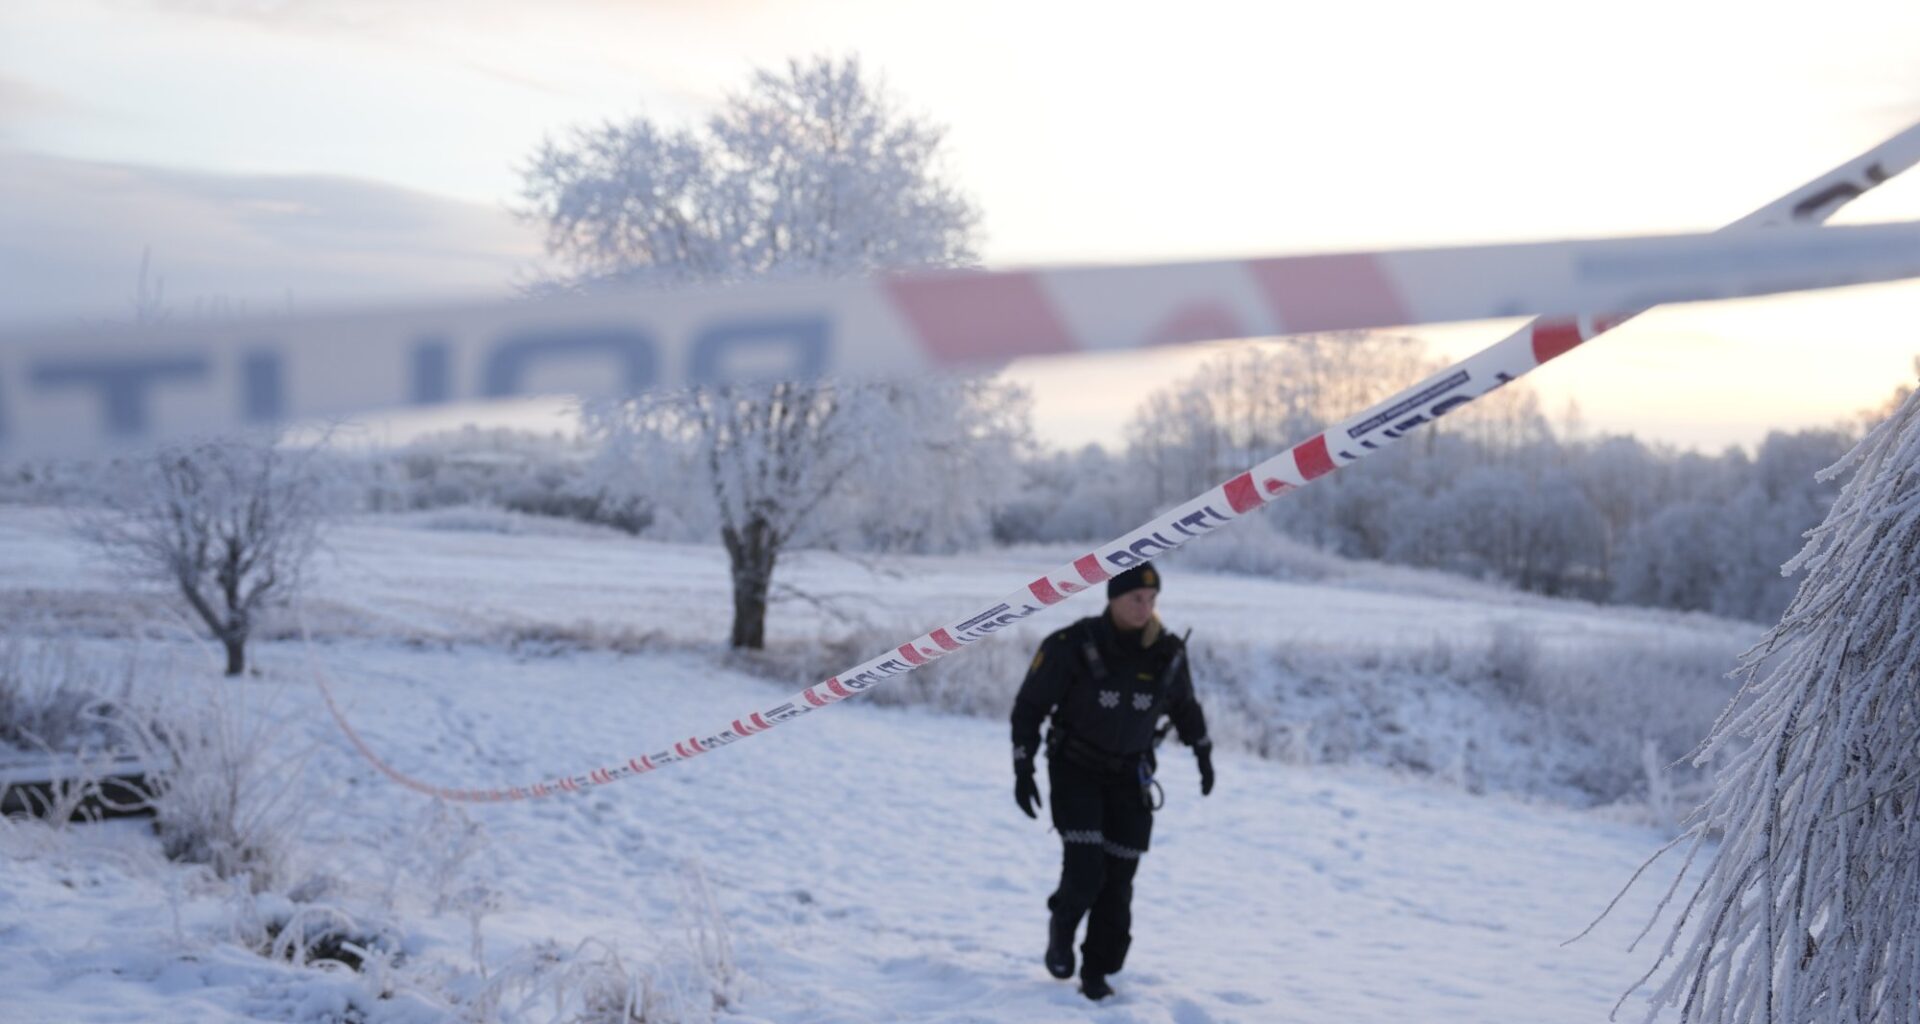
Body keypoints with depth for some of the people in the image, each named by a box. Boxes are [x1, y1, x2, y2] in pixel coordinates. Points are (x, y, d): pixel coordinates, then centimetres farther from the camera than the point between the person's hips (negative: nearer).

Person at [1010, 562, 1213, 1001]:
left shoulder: (1168, 653, -8)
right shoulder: (1072, 646, -19)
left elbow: (1184, 705, 13)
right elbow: (1029, 706, -10)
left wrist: (1203, 753, 19)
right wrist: (1023, 769, -12)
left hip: (1130, 776, 3)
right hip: (1076, 769, -3)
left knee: (1117, 881, 0)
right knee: (1086, 872, -16)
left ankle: (1097, 973, 16)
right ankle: (1062, 925, 17)